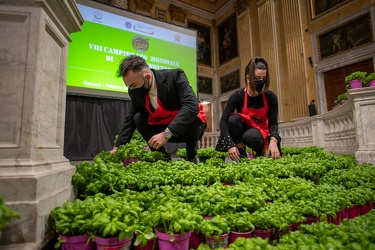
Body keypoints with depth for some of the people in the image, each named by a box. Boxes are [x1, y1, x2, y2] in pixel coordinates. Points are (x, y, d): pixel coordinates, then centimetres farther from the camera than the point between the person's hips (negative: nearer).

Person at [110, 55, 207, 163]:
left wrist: (167, 133, -41)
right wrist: (117, 147, -8)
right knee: (138, 118, -14)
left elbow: (192, 106, -37)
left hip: (191, 126, -4)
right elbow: (130, 120, 0)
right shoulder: (135, 92, -9)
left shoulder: (175, 76, -24)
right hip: (164, 130, 4)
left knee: (190, 118, -36)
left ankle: (191, 158, -11)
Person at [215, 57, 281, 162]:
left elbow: (273, 123, -16)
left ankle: (260, 151, 1)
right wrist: (230, 145, -39)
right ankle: (240, 152, -13)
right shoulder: (238, 96, -20)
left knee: (250, 136, -36)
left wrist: (273, 140, -39)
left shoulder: (271, 97, -15)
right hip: (243, 129, 0)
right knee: (233, 119, -32)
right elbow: (223, 121, -27)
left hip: (260, 131, 0)